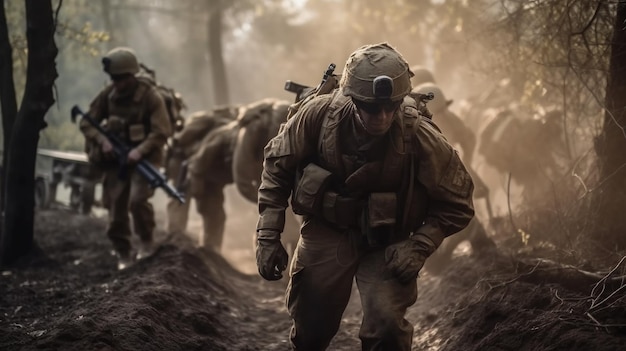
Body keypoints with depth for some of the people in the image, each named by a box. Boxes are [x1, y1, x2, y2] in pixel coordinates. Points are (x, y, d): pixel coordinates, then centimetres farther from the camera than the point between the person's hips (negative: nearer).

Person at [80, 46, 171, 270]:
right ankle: (123, 255, 18)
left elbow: (161, 132, -18)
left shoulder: (150, 96, -13)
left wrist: (140, 151, -31)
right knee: (116, 209, 3)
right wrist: (102, 141, -17)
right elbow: (87, 123, 1)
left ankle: (146, 242, -2)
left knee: (137, 199, -24)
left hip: (143, 157, -4)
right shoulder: (108, 95, -2)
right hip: (115, 159, 4)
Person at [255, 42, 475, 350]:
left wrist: (419, 246, -22)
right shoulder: (319, 114, -19)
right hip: (326, 231, 2)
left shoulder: (421, 138, -23)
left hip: (386, 243, -1)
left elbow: (456, 204, -9)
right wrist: (268, 236, -6)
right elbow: (278, 164, -2)